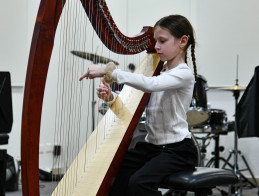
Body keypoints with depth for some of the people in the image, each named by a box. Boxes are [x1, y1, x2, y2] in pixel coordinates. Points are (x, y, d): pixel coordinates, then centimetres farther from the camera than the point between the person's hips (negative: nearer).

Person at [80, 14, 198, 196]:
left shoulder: (184, 74, -12)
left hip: (177, 149, -7)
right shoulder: (159, 72, 14)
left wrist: (109, 71, -32)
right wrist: (112, 97, -10)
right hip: (152, 145, 7)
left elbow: (149, 84, -30)